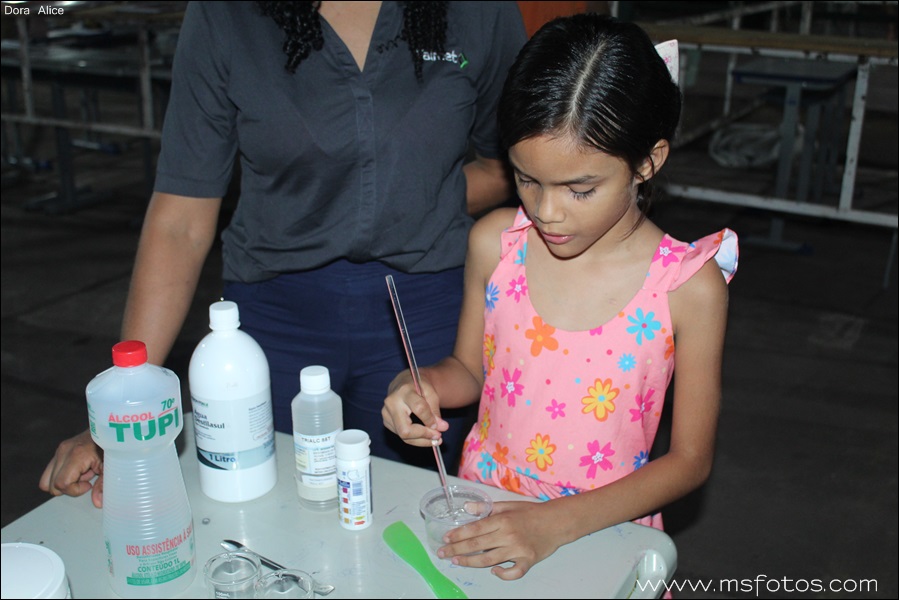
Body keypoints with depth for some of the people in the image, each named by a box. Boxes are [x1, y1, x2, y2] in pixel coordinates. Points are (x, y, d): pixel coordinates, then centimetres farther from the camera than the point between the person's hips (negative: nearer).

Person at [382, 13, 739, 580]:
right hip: (481, 515, 2)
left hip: (602, 533, -1)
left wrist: (557, 523, -17)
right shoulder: (495, 243, -5)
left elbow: (690, 460, -7)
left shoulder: (689, 288, -13)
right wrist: (421, 384, -12)